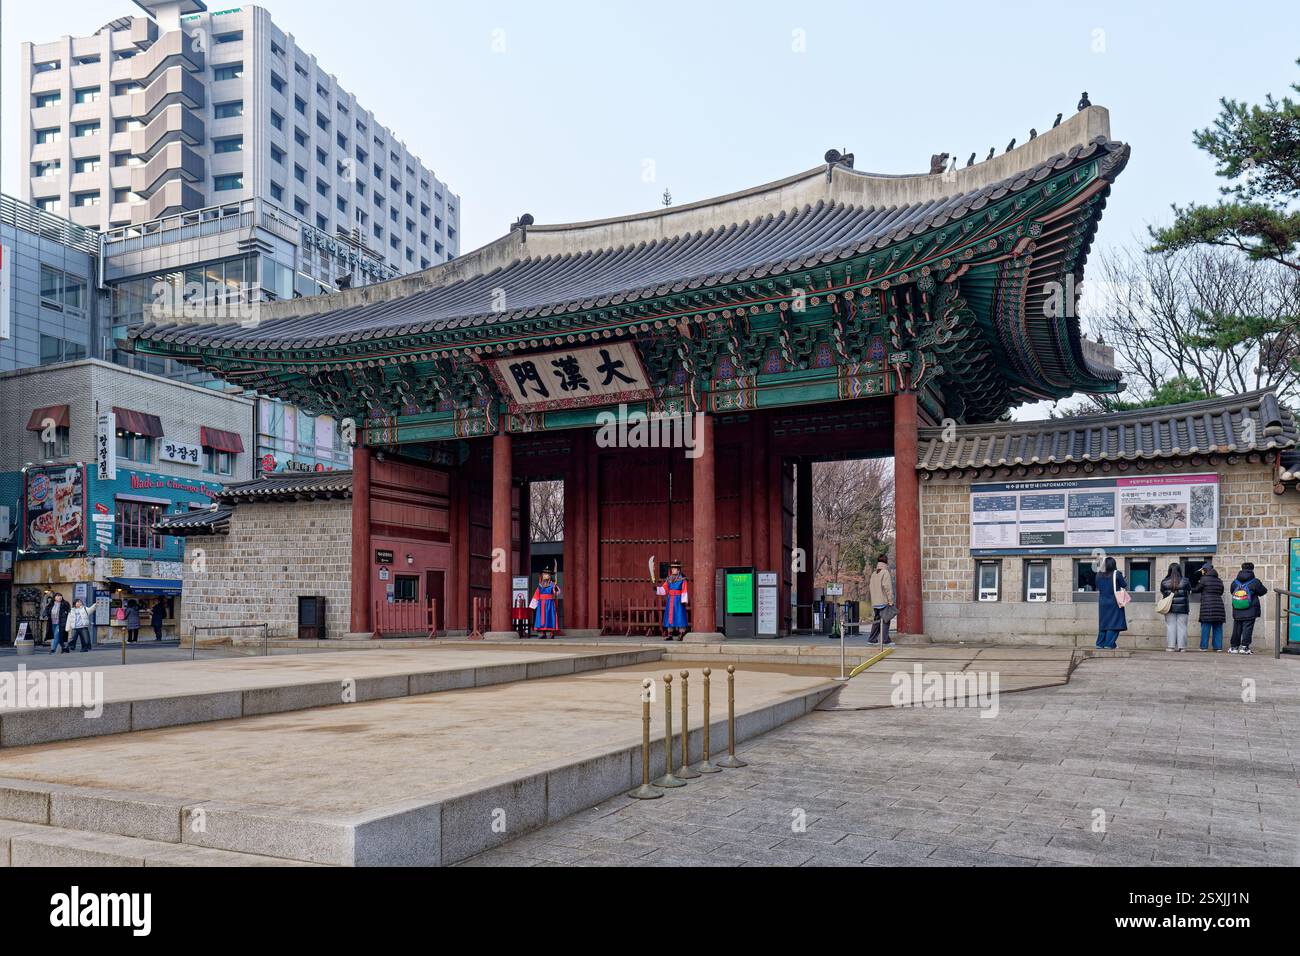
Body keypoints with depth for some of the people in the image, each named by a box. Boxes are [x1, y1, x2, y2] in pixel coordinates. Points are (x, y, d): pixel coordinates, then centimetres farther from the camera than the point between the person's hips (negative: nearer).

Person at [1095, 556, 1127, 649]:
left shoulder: (1099, 576, 3)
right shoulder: (1117, 574, -9)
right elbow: (1125, 587, -3)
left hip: (1103, 603, 4)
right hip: (1114, 603, -4)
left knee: (1103, 622, 12)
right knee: (1113, 623, 1)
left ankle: (1100, 643, 10)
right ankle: (1109, 643, -4)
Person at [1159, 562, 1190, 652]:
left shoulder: (1164, 582, -1)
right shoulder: (1185, 581, -1)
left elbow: (1162, 594, 6)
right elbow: (1188, 595, 7)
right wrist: (1189, 608, 19)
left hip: (1170, 608, 0)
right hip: (1182, 608, 0)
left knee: (1170, 627, 3)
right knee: (1181, 627, 3)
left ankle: (1170, 646, 1)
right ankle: (1181, 646, 2)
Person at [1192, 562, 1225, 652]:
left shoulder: (1204, 579, -4)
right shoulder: (1219, 580, 13)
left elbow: (1197, 589, 5)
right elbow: (1221, 592, 22)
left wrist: (1190, 590, 25)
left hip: (1207, 605, -5)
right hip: (1219, 605, 5)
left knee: (1205, 627, -3)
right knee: (1217, 627, 8)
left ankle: (1204, 646, -3)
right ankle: (1218, 647, 7)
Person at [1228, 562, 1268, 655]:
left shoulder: (1235, 582, 4)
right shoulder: (1255, 582, -7)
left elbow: (1231, 592, 15)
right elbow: (1263, 591, 3)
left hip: (1237, 612, 4)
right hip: (1250, 612, -4)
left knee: (1236, 629, 11)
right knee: (1247, 628, -2)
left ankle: (1234, 647, 14)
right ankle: (1244, 647, -8)